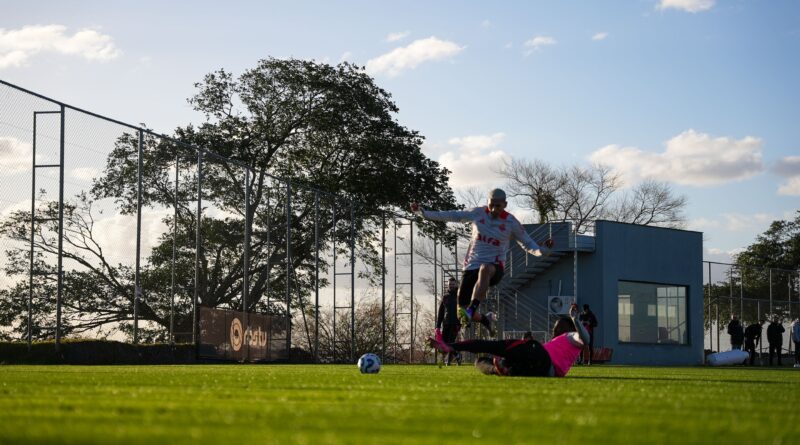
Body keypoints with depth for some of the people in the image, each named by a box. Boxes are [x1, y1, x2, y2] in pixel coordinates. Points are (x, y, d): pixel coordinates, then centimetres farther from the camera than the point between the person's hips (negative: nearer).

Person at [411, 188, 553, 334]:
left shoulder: (511, 223, 0)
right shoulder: (478, 213, 4)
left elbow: (528, 244, 6)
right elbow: (451, 216, 7)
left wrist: (543, 250, -16)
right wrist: (423, 212, 2)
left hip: (495, 268, -3)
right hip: (471, 266, 3)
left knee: (485, 269, -43)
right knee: (462, 309, -3)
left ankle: (471, 310, -51)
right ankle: (485, 320, 33)